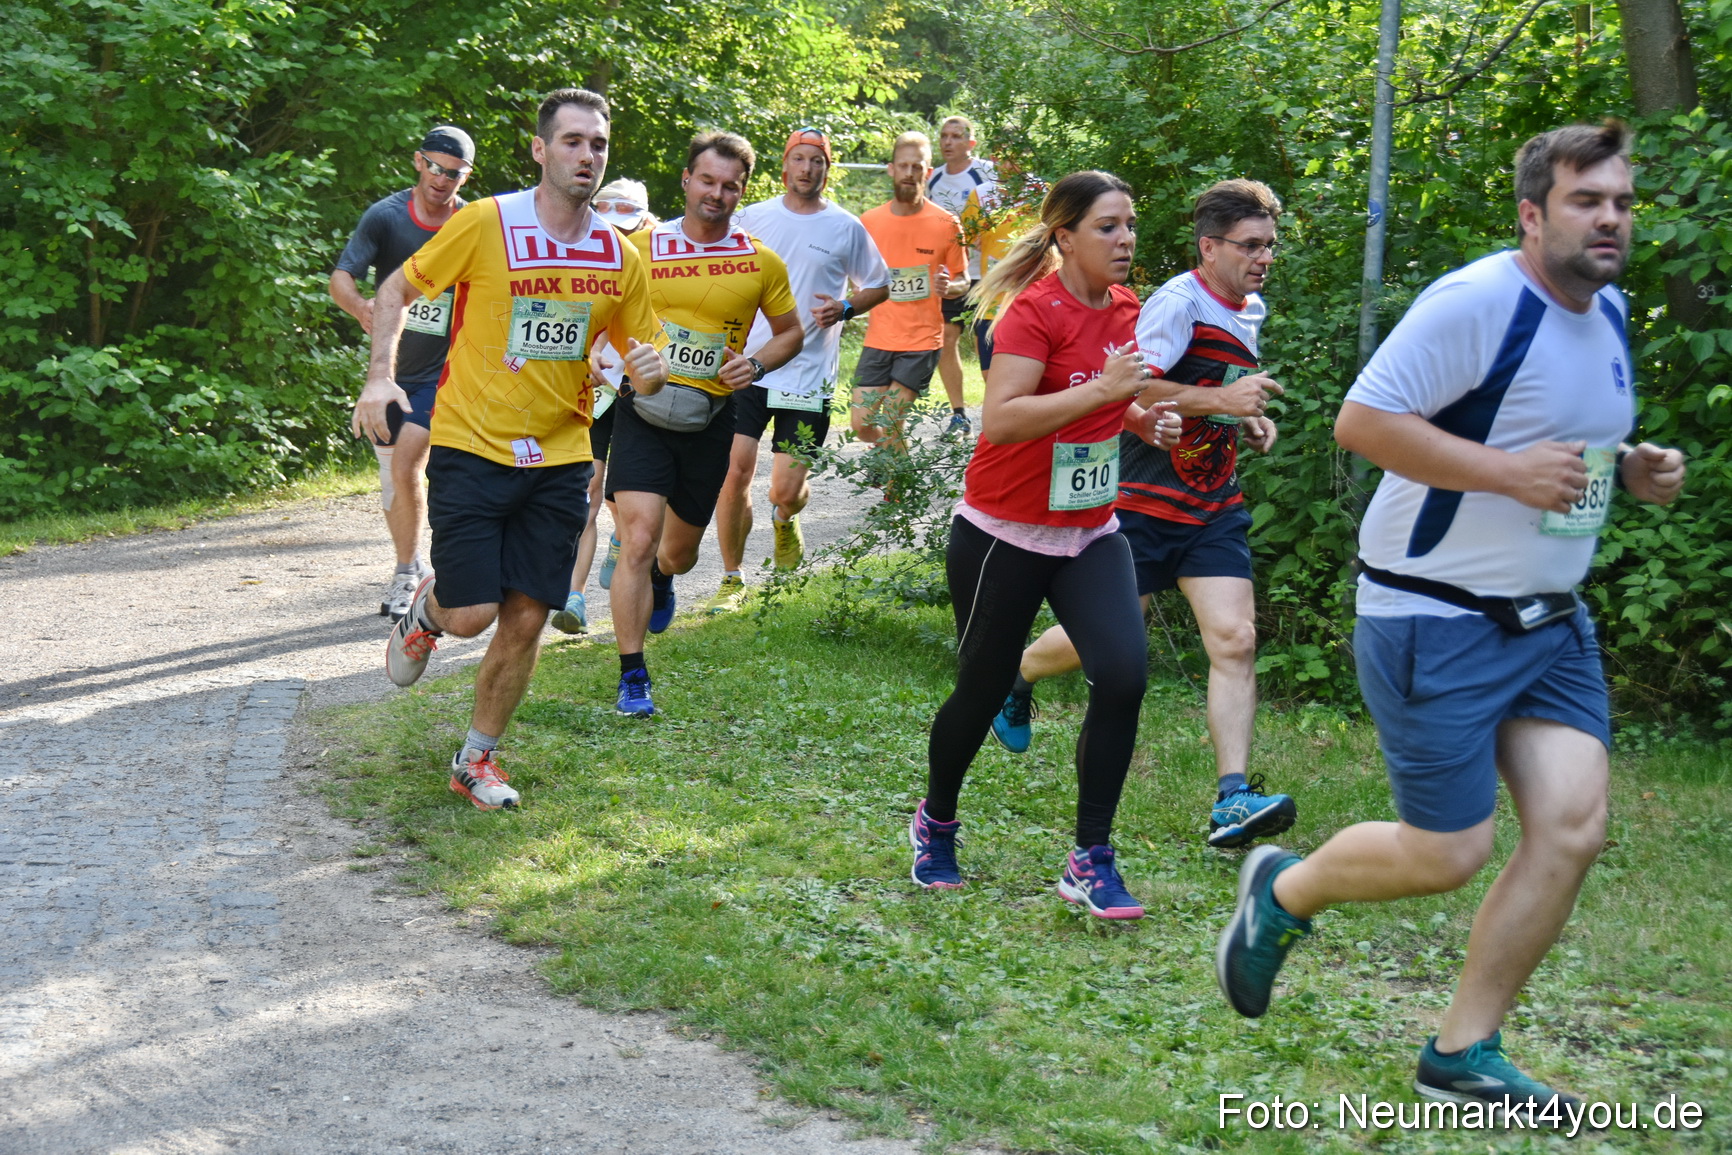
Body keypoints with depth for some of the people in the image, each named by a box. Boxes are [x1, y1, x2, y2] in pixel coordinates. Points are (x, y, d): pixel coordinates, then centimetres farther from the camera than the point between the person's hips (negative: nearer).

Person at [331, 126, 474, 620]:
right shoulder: (386, 217, -8)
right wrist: (362, 307, -37)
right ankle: (409, 570, 32)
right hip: (390, 365, 3)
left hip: (442, 370, -3)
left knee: (406, 463, -18)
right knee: (391, 474, 12)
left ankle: (408, 574, -3)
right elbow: (340, 277, -16)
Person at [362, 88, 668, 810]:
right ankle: (427, 608, 29)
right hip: (471, 449, -3)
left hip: (559, 460, 4)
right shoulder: (485, 224, -10)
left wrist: (650, 372, -11)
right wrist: (380, 376, -11)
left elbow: (640, 354, 13)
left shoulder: (619, 257, 2)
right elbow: (397, 289, 1)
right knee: (471, 613, -9)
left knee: (526, 621, 4)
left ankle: (477, 758, 24)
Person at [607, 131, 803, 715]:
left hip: (710, 416, 2)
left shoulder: (761, 262, 2)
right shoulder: (642, 246, -1)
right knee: (638, 537, -16)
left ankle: (662, 579, 57)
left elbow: (790, 332, 14)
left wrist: (756, 365, -5)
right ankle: (632, 677, -9)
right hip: (645, 409, -2)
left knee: (681, 548, 17)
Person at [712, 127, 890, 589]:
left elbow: (879, 286, 13)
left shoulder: (847, 228, 3)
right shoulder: (753, 217, 6)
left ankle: (784, 519, 37)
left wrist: (845, 308, -5)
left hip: (810, 374, -1)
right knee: (736, 470, -10)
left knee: (787, 490, -2)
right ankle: (732, 580, 7)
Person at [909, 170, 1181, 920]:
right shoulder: (1036, 312, -18)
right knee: (982, 690, 6)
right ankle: (936, 823, 36)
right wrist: (1101, 390, -33)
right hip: (1005, 534, -6)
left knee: (1124, 673, -14)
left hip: (1090, 532, 6)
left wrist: (1144, 418, 2)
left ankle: (1090, 861, -3)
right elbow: (998, 419, -30)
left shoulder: (1123, 306, 5)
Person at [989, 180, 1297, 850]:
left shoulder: (1252, 310, 12)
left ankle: (1232, 800, -14)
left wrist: (1248, 423, 10)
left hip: (1215, 507, 6)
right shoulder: (1177, 303, -15)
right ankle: (1016, 675, 38)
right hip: (1145, 502, -6)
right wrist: (1220, 401, -29)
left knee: (1235, 639, -10)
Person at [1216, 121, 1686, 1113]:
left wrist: (1632, 468, 4)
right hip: (1438, 621, -8)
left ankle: (1463, 1056, 8)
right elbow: (1363, 419, -21)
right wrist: (1508, 470, -25)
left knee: (1574, 826, -5)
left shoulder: (1611, 313, 10)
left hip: (1552, 621, 8)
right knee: (1448, 857, -3)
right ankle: (1283, 891, 28)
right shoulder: (1477, 303, -18)